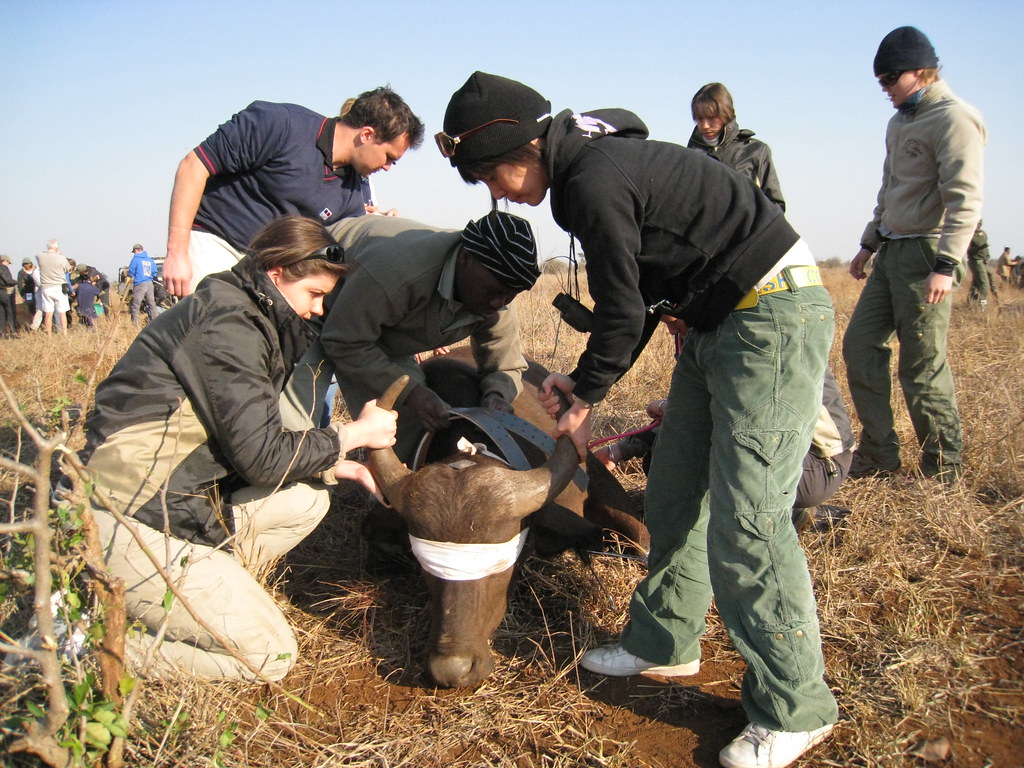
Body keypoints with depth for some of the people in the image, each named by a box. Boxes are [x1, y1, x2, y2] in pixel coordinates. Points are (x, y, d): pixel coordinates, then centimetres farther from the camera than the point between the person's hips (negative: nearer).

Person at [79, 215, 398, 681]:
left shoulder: (245, 315, 13)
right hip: (134, 521, -10)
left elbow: (251, 438, 16)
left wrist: (339, 467, 9)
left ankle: (198, 589, 3)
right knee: (268, 656, -7)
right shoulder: (227, 327, -17)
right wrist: (354, 435, -6)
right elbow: (262, 456, -19)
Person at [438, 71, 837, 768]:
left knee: (745, 520, -11)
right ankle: (665, 642, 27)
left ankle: (794, 710, 2)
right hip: (718, 320, 10)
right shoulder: (596, 163, 11)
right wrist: (586, 383, 15)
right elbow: (638, 296, 16)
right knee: (674, 492, 13)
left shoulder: (595, 185, -20)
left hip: (774, 314, -10)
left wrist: (588, 402, 2)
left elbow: (623, 314, -13)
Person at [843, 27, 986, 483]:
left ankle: (944, 471, 9)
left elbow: (965, 200, -18)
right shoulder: (900, 121, 17)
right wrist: (869, 244, 25)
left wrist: (946, 265, -25)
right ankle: (878, 454, 15)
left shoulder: (953, 119, -10)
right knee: (860, 346, 5)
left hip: (927, 253, -9)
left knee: (923, 366, -6)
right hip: (892, 252, 9)